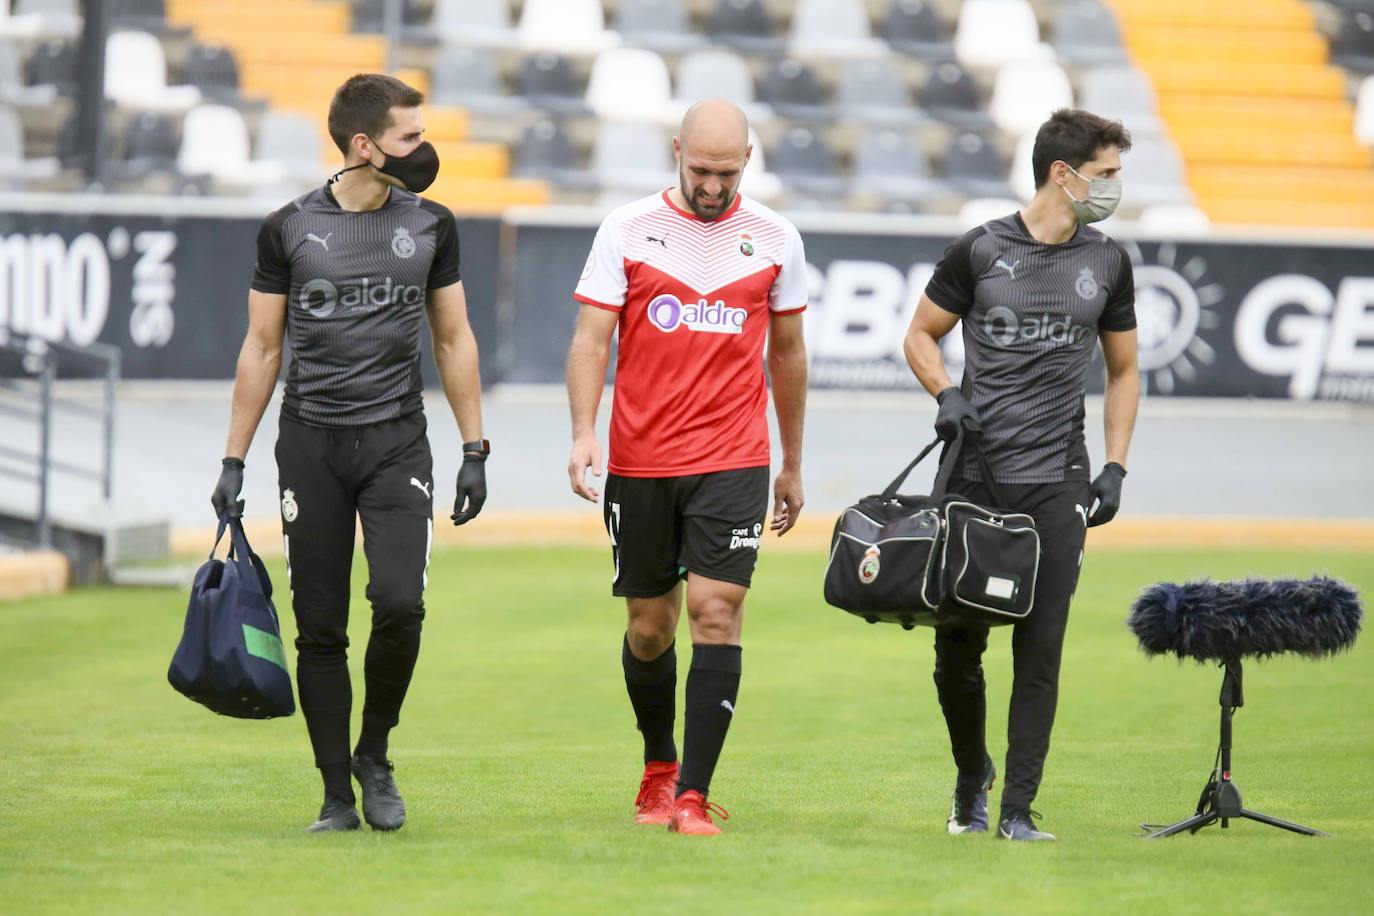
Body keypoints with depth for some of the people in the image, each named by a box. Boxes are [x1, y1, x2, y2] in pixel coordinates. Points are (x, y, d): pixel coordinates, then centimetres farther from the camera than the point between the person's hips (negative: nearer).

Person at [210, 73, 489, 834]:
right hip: (310, 444, -1)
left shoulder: (431, 227, 7)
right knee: (320, 628, -1)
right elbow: (262, 348, 6)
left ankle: (375, 754, 5)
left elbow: (453, 340, 13)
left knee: (399, 601, -17)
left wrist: (474, 451, 8)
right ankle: (338, 795, 9)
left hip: (397, 442, 1)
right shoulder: (290, 229, 1)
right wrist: (233, 462, 3)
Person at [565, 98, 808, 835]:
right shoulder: (628, 229, 1)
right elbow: (591, 337, -2)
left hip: (733, 462, 0)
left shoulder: (775, 240, 6)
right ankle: (659, 767, 32)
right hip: (640, 462, 0)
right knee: (649, 627, 8)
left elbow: (787, 352, 16)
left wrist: (792, 465, 20)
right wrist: (583, 433, -18)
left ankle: (693, 795, -13)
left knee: (716, 610, -13)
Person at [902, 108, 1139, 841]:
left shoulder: (1107, 263, 9)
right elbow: (920, 335, 11)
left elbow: (1122, 371, 18)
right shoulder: (980, 251, 0)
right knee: (958, 647, 0)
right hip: (977, 476, -1)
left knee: (1040, 650, -5)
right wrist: (947, 393, -9)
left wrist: (1114, 468, 7)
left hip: (1059, 484, 2)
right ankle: (971, 775, 26)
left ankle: (1018, 808, 0)